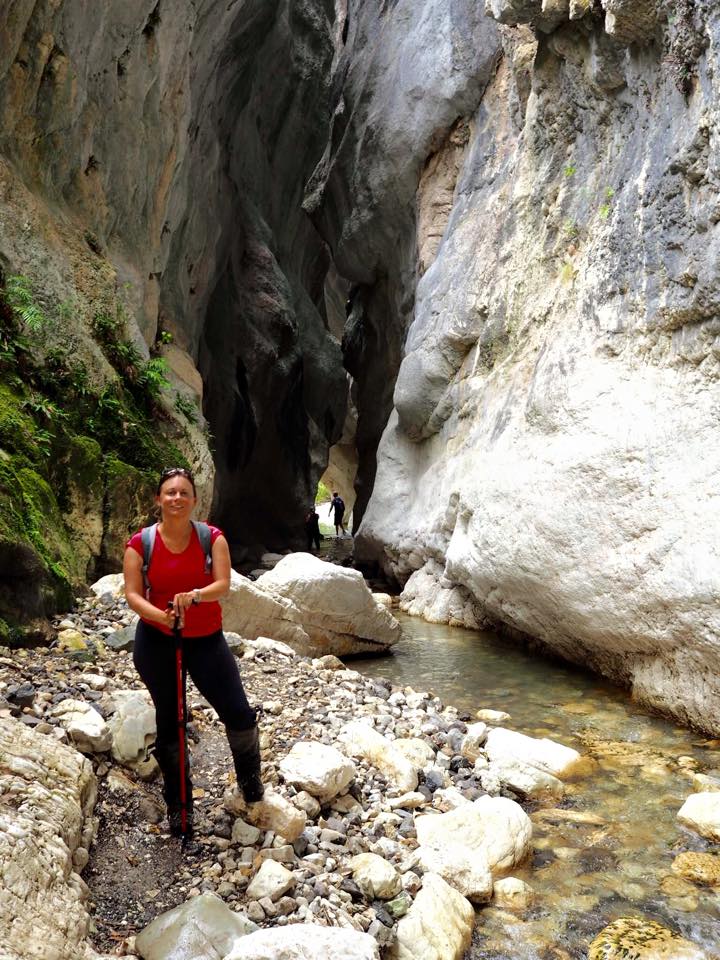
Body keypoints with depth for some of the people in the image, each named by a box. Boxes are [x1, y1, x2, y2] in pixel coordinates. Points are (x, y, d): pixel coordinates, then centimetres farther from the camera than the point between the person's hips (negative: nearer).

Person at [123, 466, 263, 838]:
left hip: (206, 639, 0)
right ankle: (177, 803, 31)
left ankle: (249, 774, 28)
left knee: (238, 714, -5)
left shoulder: (212, 538, -7)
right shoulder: (140, 544, -8)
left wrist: (195, 595, -36)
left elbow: (223, 584, -16)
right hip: (156, 641, 0)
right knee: (168, 721, 12)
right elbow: (133, 595, -12)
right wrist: (160, 615, -31)